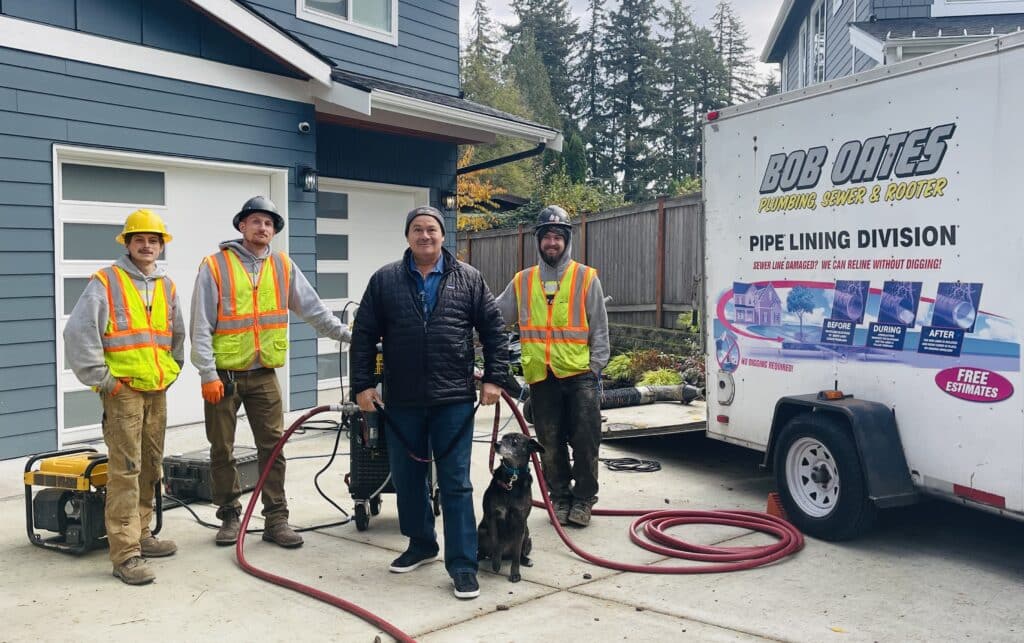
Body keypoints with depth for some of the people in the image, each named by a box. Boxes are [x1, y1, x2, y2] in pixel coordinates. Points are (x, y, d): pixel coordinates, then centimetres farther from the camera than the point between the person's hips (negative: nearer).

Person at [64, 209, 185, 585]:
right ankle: (125, 553, -7)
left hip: (157, 391, 7)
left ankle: (140, 534, 26)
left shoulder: (167, 287, 14)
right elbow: (78, 333, -14)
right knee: (125, 471, -9)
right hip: (123, 390, -7)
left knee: (150, 467, 13)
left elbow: (177, 335, 28)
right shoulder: (106, 283, -6)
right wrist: (101, 380, -14)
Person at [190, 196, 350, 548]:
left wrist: (347, 334, 0)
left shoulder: (283, 267, 6)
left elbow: (312, 308, 8)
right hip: (223, 375, -2)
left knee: (272, 448, 3)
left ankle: (276, 519, 11)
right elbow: (202, 326, -7)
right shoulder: (215, 266, -5)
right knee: (222, 451, 8)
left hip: (263, 374, 3)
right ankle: (229, 517, 21)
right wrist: (208, 374, -13)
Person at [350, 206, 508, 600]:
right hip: (402, 402, 2)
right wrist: (363, 384, 1)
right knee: (407, 479, 14)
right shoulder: (384, 281, 5)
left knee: (456, 484, 0)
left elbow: (493, 330, 5)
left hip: (454, 400, -2)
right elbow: (364, 335, 6)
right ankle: (421, 545, 34)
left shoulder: (468, 279, 4)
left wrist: (494, 378, -1)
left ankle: (462, 566, 6)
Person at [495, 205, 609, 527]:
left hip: (580, 374, -2)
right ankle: (560, 497, 23)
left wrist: (596, 368, -2)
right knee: (550, 444, 9)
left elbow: (599, 329, 3)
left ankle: (582, 499, 15)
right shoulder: (522, 281, 9)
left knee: (584, 441, 1)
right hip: (541, 377, 2)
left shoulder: (586, 278, 2)